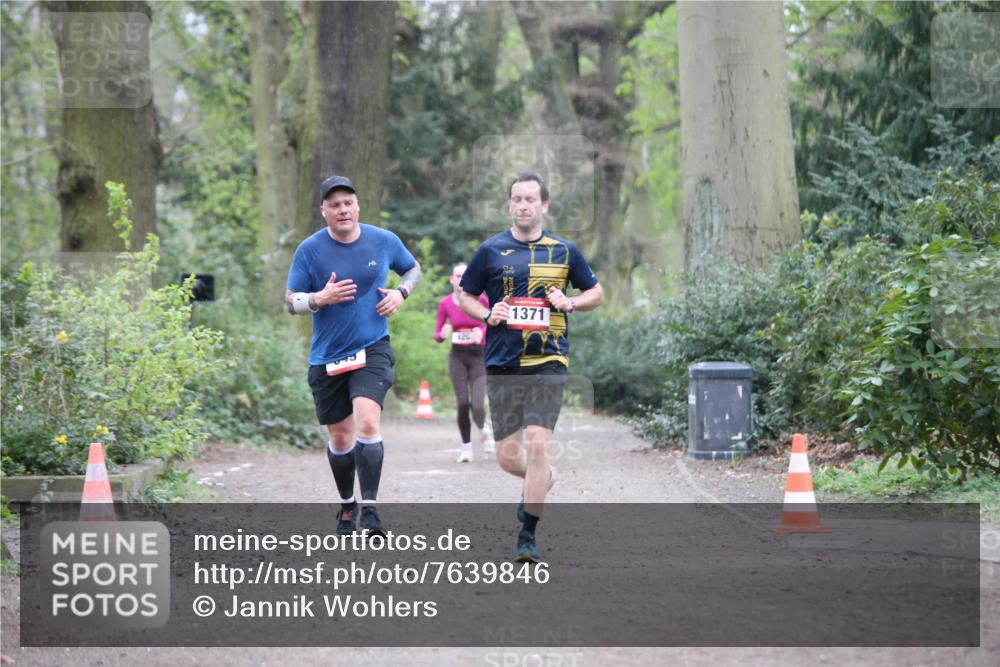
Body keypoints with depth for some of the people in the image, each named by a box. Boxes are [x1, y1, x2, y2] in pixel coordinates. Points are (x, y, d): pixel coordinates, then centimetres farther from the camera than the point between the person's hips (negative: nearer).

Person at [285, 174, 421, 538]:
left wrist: (400, 293, -3)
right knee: (339, 437, 9)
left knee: (367, 422, -22)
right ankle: (347, 505, 32)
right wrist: (319, 299, -21)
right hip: (327, 356, 1)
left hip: (372, 349, -1)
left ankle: (369, 510, -19)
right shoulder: (310, 249, -5)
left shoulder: (384, 241, 0)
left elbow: (413, 269, 18)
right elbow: (291, 301, -1)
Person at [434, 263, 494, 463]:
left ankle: (482, 429, 21)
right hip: (457, 356, 1)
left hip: (479, 355, -1)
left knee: (478, 405, -13)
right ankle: (466, 446, 11)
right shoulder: (445, 303, -2)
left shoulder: (481, 299, -7)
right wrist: (443, 334, -18)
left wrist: (482, 332, -16)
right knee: (463, 403, -7)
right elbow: (437, 334, 4)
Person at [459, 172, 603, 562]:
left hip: (548, 363, -1)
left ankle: (528, 535, -4)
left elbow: (596, 293, 17)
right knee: (508, 457, 2)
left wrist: (570, 302, -3)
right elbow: (465, 296, 14)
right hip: (502, 365, 1)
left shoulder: (564, 251, 6)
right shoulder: (491, 251, 5)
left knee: (537, 444, -14)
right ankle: (544, 479, 37)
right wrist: (488, 314, -6)